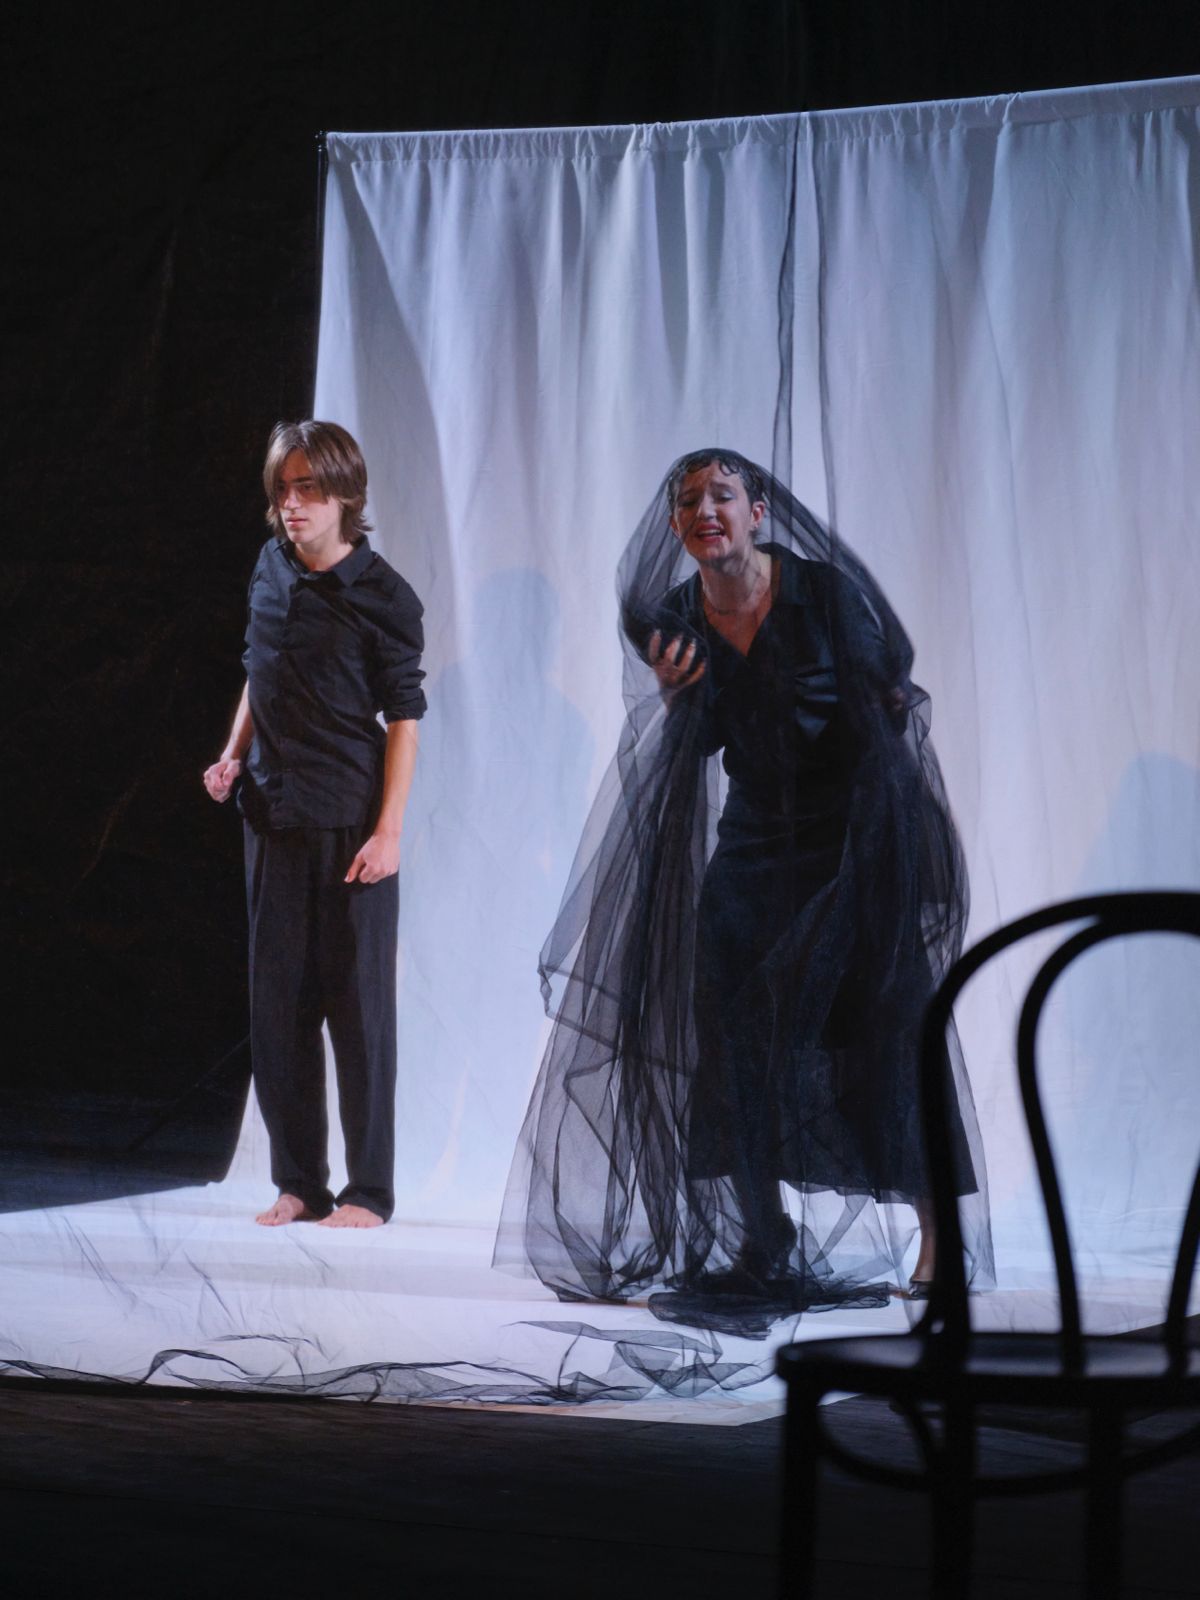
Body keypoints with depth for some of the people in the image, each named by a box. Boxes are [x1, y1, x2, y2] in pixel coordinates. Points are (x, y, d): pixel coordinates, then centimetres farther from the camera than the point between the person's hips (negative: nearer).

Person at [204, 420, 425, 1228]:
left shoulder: (382, 595, -8)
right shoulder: (272, 569, 8)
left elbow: (403, 719, -8)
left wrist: (389, 828, -13)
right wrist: (233, 755, 7)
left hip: (350, 825, -6)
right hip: (275, 817, 6)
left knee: (359, 1003, -2)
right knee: (278, 1002, 7)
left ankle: (370, 1191, 5)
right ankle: (299, 1183, 16)